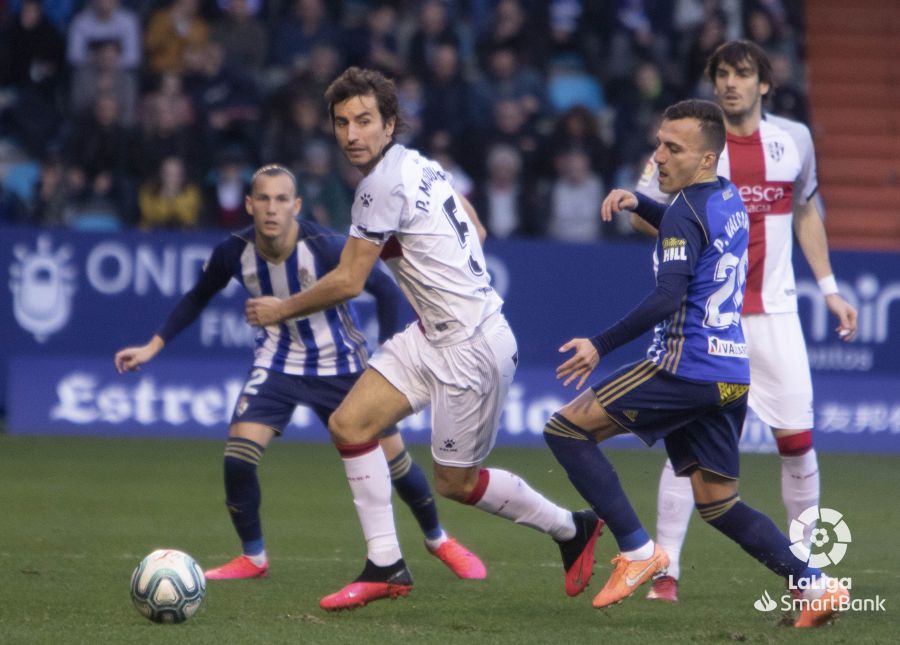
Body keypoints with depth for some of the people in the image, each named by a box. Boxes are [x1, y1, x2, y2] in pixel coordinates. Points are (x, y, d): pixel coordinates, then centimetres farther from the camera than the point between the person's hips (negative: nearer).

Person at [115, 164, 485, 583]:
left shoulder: (325, 248, -27)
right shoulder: (234, 253, -16)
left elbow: (385, 290, -14)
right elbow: (197, 299, 4)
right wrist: (152, 347, -1)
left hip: (341, 365, -2)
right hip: (279, 362, 2)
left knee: (392, 458, 1)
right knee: (237, 458, -16)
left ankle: (438, 540, 29)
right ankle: (253, 558, 6)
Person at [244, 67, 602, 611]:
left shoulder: (384, 184, -20)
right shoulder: (420, 164, 7)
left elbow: (348, 283, -15)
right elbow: (477, 230, 19)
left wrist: (281, 310, -1)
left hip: (472, 347, -10)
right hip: (433, 336, 10)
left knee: (456, 482, 2)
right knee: (349, 424, -1)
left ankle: (572, 529, 23)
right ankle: (386, 567, 3)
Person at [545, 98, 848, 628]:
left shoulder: (685, 212, -11)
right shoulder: (730, 200, 15)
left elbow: (668, 297, -21)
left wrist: (601, 346, -20)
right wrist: (639, 203, 22)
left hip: (687, 367, -9)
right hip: (732, 373, 9)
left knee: (566, 429, -4)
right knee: (718, 504, 14)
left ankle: (639, 551, -8)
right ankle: (815, 584, 3)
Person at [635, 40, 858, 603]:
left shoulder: (794, 139, 5)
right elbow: (640, 209, -3)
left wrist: (829, 288, 16)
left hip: (774, 310, 3)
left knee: (798, 439, 1)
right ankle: (665, 572, -4)